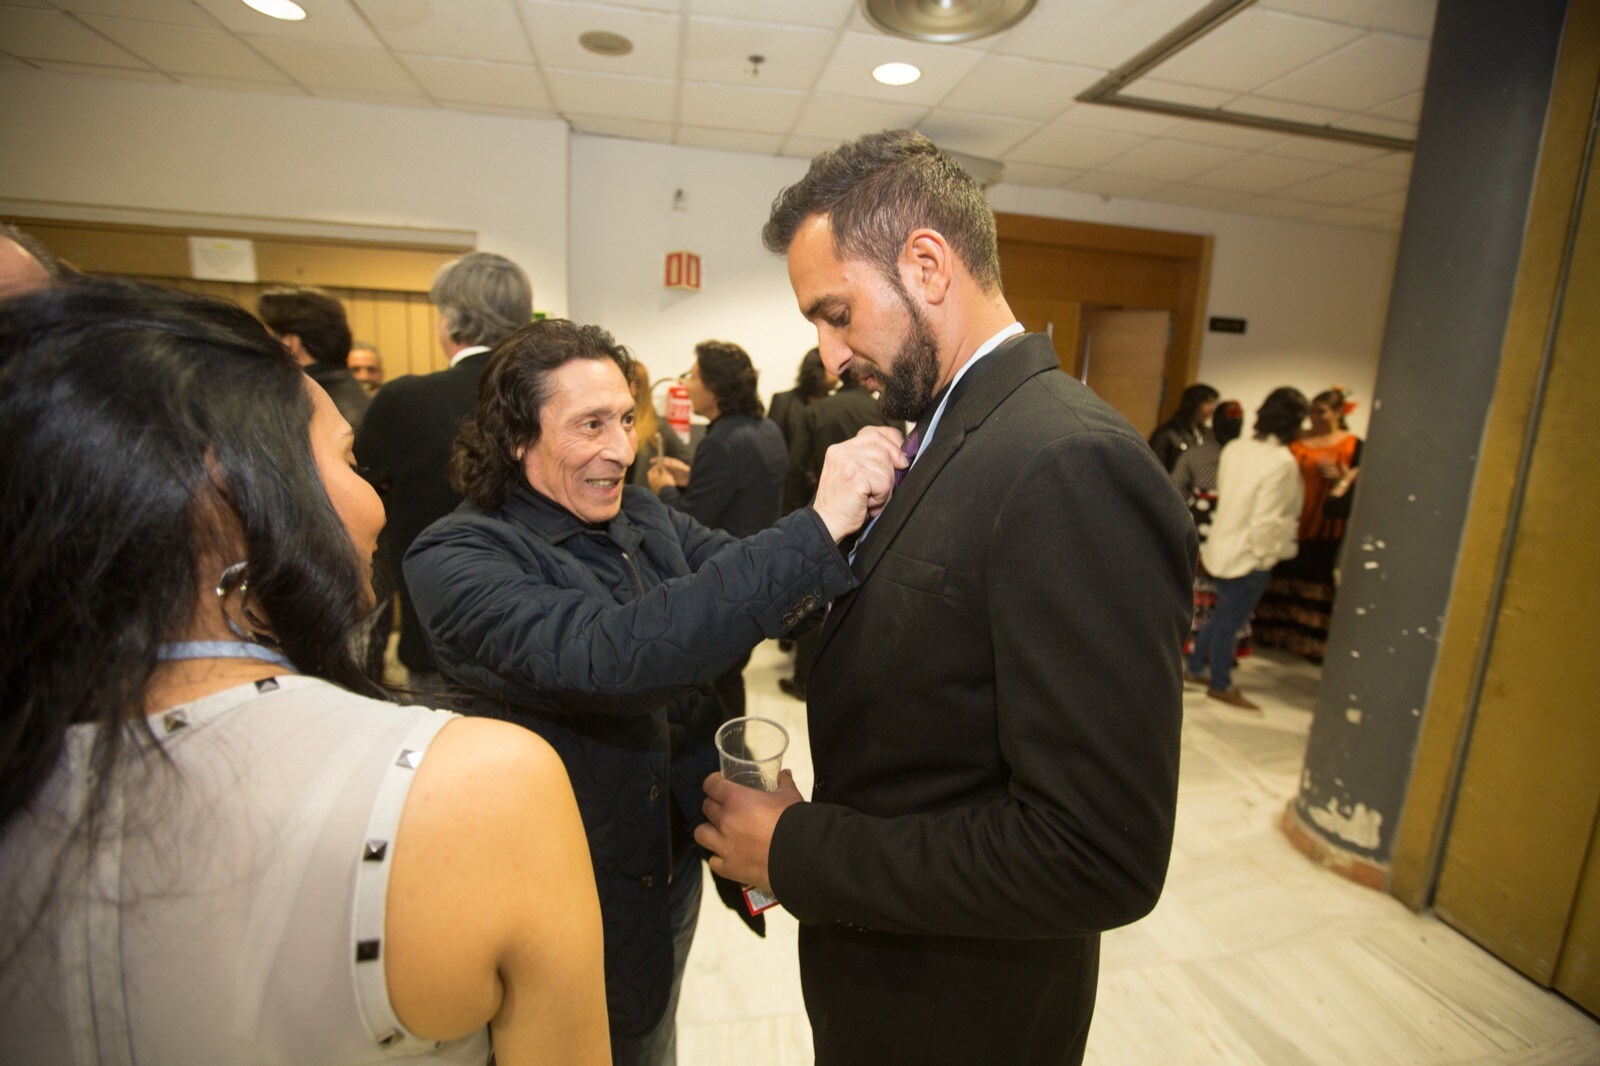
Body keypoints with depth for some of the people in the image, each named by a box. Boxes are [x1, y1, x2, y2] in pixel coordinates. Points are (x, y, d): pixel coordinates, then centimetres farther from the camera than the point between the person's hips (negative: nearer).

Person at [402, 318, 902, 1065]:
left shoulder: (644, 517, -4)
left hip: (675, 863, 6)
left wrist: (858, 511, -30)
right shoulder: (455, 558, -23)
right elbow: (606, 657, -39)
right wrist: (816, 528, -43)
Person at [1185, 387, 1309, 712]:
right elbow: (1267, 520, -23)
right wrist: (1267, 554, -7)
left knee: (1222, 615, 23)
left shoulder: (1235, 448, 0)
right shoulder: (1282, 462, -22)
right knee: (1231, 621, 9)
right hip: (1248, 556, -7)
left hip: (1224, 547, 7)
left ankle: (1195, 667, 36)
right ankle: (1220, 685, 26)